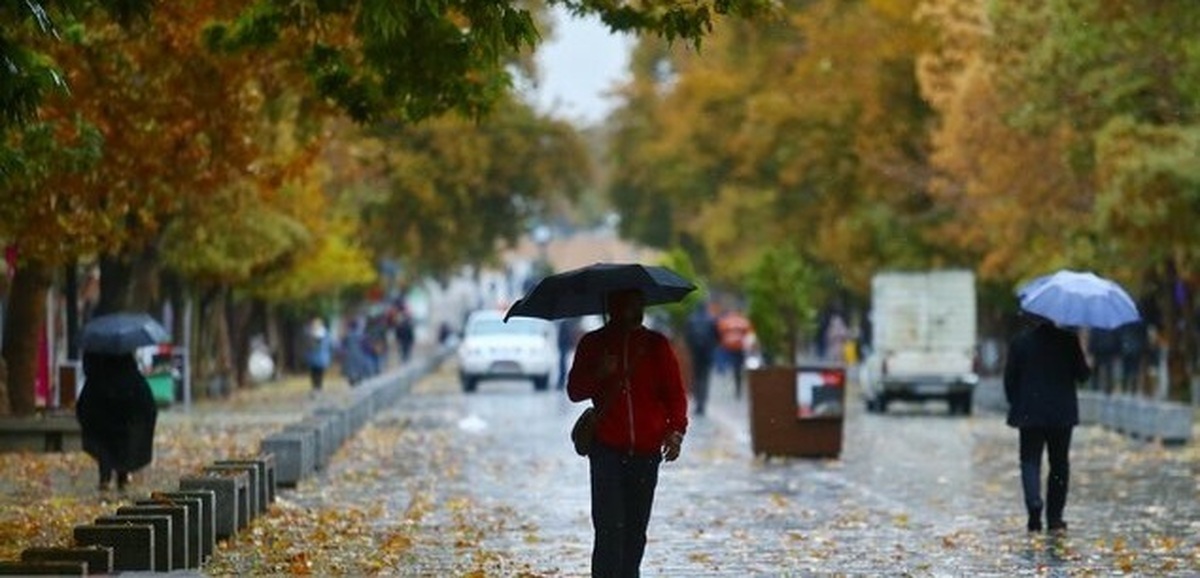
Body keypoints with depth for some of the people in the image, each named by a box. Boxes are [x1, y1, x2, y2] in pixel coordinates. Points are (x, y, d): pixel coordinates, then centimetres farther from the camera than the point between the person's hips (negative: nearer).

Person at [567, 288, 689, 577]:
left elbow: (675, 393, 7)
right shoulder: (593, 344, 6)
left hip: (647, 449, 2)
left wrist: (676, 430, -9)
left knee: (636, 529, 4)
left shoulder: (656, 345, 8)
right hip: (607, 448, -2)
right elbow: (575, 391, 7)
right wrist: (599, 374, -13)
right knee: (609, 527, -12)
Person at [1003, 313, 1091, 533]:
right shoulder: (1068, 339, -5)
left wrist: (1015, 403, 12)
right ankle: (1054, 517, 11)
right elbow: (1082, 374, -2)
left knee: (1030, 461, 3)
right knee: (1059, 464, 11)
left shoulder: (1020, 341, -4)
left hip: (1030, 413, -1)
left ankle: (1034, 505, -22)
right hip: (1062, 413, 1)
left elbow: (1010, 377, 0)